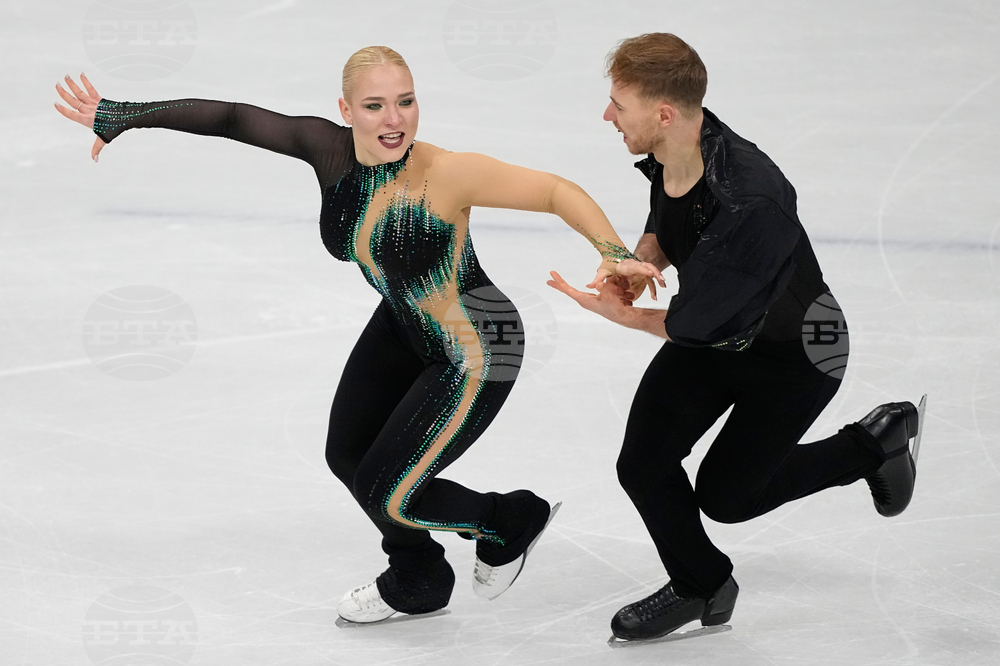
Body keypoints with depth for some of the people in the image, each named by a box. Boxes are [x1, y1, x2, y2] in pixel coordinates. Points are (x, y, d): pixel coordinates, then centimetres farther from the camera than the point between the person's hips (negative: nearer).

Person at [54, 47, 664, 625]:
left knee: (386, 493, -1)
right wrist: (121, 117, -9)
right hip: (402, 330, 7)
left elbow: (559, 192, -30)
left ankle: (514, 521, 29)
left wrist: (615, 253, -45)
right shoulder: (331, 151, -18)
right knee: (347, 455, 21)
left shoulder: (443, 174, -34)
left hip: (472, 355, -7)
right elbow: (234, 119, -11)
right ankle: (418, 580, 48)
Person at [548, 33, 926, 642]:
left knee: (726, 494, 7)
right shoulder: (669, 155, -15)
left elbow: (695, 326, -31)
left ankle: (881, 440, 26)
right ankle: (700, 586, 25)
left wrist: (623, 314, -14)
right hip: (711, 331, 7)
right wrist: (638, 264, -12)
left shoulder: (750, 206, -41)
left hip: (795, 356, -7)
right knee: (643, 466, -3)